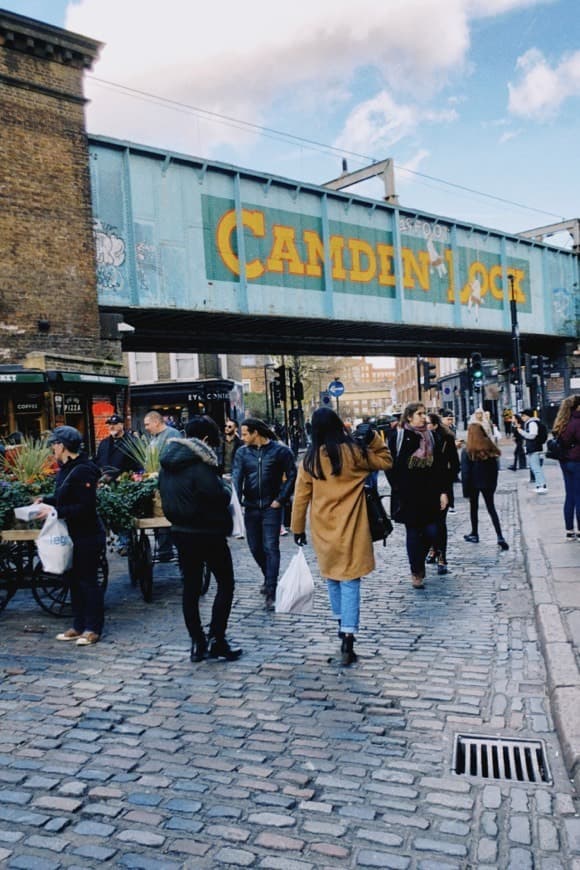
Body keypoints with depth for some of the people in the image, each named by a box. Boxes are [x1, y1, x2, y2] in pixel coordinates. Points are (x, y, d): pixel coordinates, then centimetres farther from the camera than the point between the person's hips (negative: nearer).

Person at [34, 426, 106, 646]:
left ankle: (93, 628, 10)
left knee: (88, 580, 0)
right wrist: (46, 500, 3)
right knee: (75, 580, 14)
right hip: (73, 534, 9)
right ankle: (79, 626, 24)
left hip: (88, 536, -9)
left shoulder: (83, 470, -20)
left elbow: (85, 507, -24)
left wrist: (54, 511, -23)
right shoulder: (66, 468, 9)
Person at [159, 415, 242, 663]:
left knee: (190, 586, 12)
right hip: (207, 533, -7)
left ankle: (197, 643, 15)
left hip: (180, 531, 7)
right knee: (225, 583, 6)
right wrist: (226, 486, 0)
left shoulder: (167, 463, 6)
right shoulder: (200, 463, -19)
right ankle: (216, 639, 1)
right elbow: (219, 497, -19)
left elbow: (166, 496, 13)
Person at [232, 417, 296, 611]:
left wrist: (281, 499, -9)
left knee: (271, 548, -8)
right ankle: (269, 578, 38)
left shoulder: (280, 450, -6)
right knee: (255, 548, 12)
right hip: (251, 507, 4)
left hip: (272, 507, -4)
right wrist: (237, 501, -21)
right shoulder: (242, 453, 2)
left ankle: (271, 593, -5)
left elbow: (291, 476, -2)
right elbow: (236, 478, -7)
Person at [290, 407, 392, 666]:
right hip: (350, 528, -3)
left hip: (323, 529, 3)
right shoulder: (353, 452, -7)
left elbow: (301, 496, 3)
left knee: (332, 577, 21)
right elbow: (386, 461, 7)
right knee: (350, 580, -1)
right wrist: (374, 438, 7)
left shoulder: (310, 458, -2)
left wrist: (298, 528, 11)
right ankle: (347, 639, -8)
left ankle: (342, 623, 37)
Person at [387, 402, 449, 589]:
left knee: (432, 532, -1)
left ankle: (420, 561, 26)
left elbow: (440, 466, 8)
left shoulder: (431, 437, 9)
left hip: (430, 493, 3)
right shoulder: (397, 437, -3)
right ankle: (416, 572, 16)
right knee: (413, 533, 3)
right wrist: (398, 489, -9)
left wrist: (443, 491, 2)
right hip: (408, 496, -3)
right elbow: (391, 465, -3)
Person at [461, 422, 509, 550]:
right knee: (491, 508, 8)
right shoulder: (489, 446, -5)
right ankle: (500, 537, -4)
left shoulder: (467, 451, -14)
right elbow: (495, 467, 1)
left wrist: (465, 489, -9)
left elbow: (465, 472, -15)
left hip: (474, 483, -3)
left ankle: (474, 534, 25)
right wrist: (494, 483, 11)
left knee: (473, 508, 16)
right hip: (488, 482, 3)